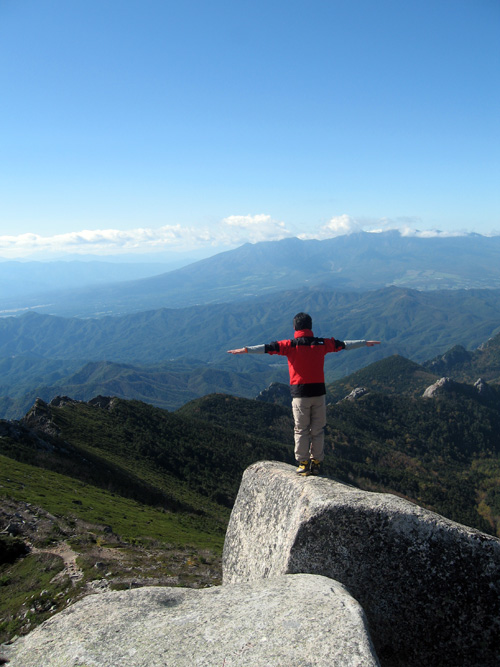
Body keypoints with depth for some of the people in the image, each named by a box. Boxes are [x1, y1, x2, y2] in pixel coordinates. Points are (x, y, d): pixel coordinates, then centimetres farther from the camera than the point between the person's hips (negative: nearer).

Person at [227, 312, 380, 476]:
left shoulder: (290, 345, -5)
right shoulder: (322, 344, 4)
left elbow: (268, 348, -11)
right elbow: (343, 344, 15)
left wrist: (246, 350, -12)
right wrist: (366, 343, 28)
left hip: (300, 394, -2)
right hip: (319, 392, 2)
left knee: (301, 430, 7)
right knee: (318, 430, 10)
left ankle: (303, 463, 9)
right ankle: (316, 463, 14)